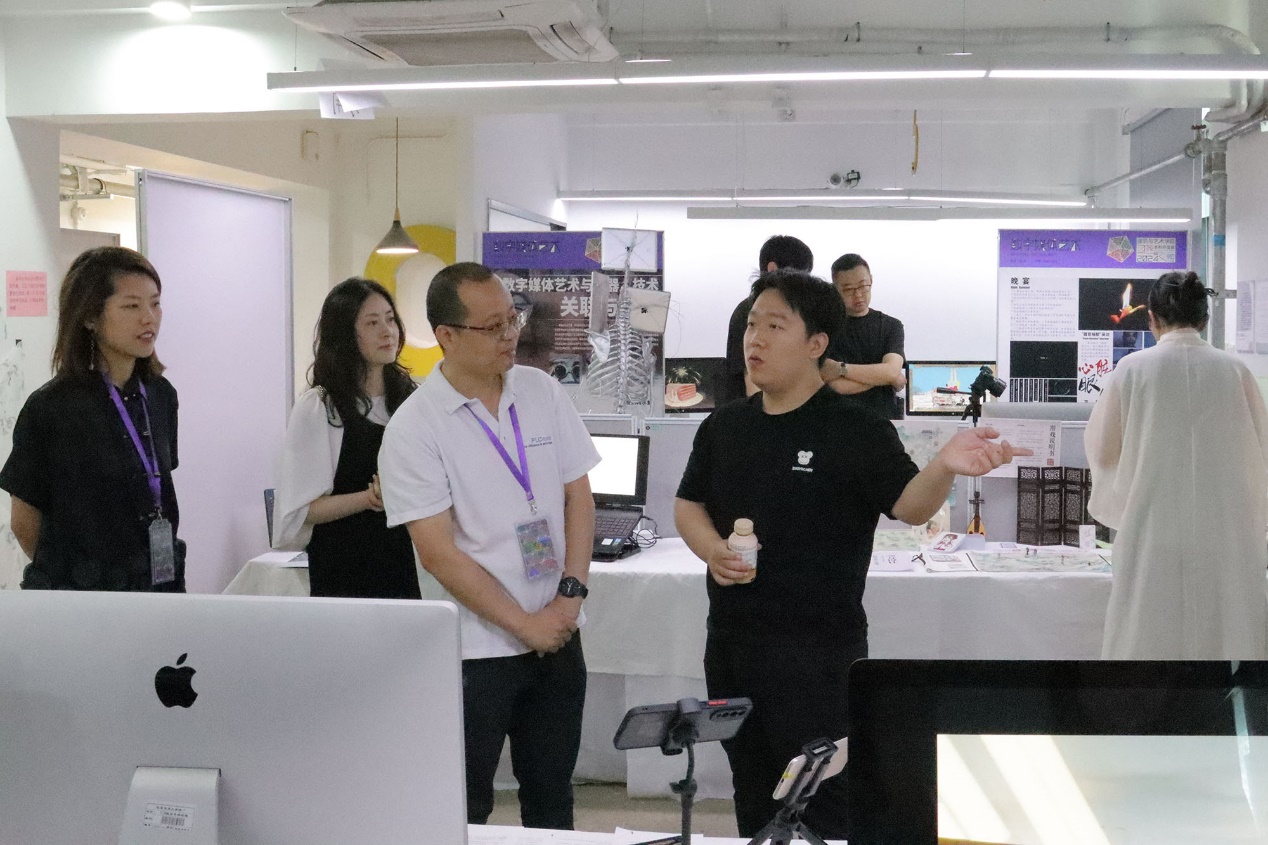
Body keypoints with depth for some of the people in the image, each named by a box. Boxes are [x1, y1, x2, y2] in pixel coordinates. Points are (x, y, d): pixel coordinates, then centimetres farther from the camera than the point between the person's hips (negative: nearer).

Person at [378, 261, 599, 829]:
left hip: (558, 633, 5)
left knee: (551, 800, 16)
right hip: (476, 648, -4)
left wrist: (571, 592, -7)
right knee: (465, 811, 6)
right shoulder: (413, 429, -11)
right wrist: (525, 625, -13)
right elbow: (438, 552, -14)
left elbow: (578, 495, 6)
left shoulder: (542, 392, 3)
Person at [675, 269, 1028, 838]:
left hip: (817, 650, -5)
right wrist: (711, 549, -6)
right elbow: (688, 504, 15)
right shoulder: (723, 427, 8)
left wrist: (944, 467, -39)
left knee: (823, 808, 3)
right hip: (729, 641, 6)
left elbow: (910, 506, -17)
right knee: (754, 801, 19)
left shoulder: (855, 430, -9)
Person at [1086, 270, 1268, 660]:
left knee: (1149, 637, 5)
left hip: (1153, 526, -1)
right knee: (1226, 628, 6)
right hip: (1225, 532, 1)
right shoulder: (1234, 371, -1)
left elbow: (1101, 449, 5)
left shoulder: (1134, 369, -5)